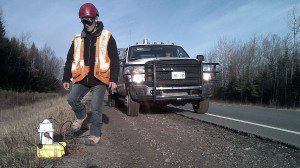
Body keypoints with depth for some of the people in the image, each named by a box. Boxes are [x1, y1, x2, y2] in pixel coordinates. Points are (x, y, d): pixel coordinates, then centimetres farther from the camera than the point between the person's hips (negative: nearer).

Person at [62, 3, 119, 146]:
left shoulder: (106, 37, 2)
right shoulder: (78, 39, 12)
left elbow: (115, 60, -1)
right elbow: (69, 60, 17)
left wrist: (114, 79, -9)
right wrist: (66, 79, 13)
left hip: (100, 79, -3)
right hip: (82, 79, 4)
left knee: (96, 109, -5)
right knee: (72, 99, -16)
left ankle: (95, 135, 10)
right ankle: (81, 116, 14)